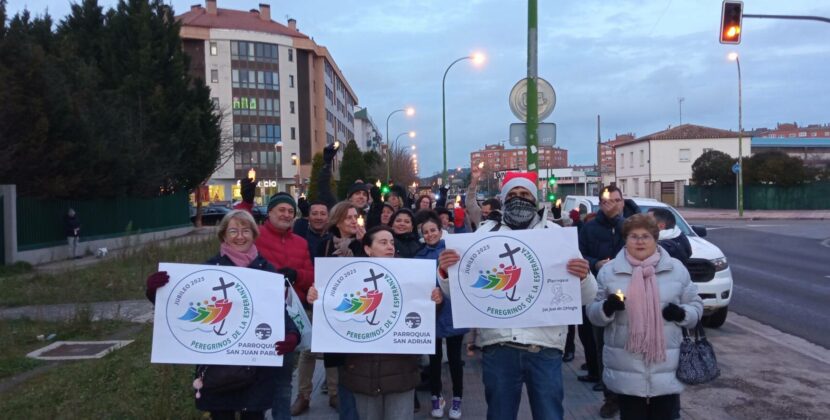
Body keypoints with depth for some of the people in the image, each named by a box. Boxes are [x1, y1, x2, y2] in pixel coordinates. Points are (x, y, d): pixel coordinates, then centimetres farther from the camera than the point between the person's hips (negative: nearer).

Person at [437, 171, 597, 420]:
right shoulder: (486, 234, 7)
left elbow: (587, 298, 4)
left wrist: (584, 277, -18)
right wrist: (446, 272, -16)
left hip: (545, 348, 0)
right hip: (498, 346, 1)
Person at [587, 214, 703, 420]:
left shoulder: (677, 269, 5)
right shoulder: (609, 271, 3)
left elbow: (695, 306, 11)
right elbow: (593, 313, 5)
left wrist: (681, 314, -11)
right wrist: (607, 308, -17)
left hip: (668, 368, 1)